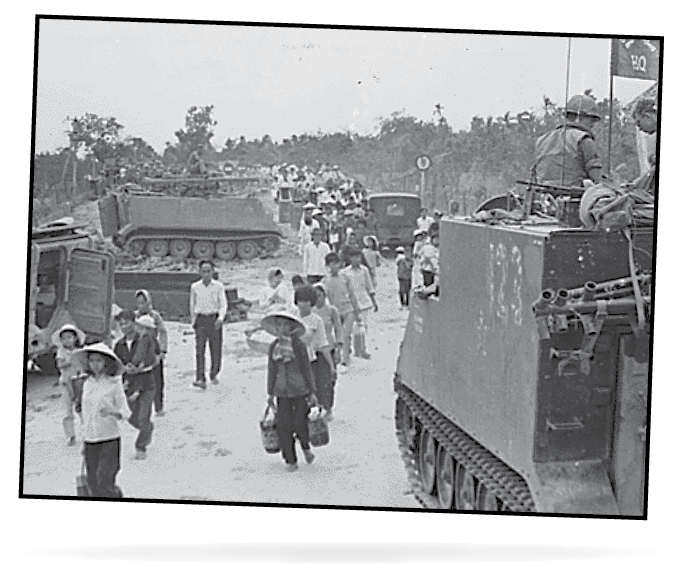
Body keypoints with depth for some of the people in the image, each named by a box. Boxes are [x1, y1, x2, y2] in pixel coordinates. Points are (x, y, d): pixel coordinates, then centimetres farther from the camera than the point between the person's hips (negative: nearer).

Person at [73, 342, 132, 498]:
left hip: (110, 439, -5)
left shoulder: (114, 383, -8)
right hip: (90, 440, 5)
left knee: (103, 487, -12)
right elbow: (85, 412, 15)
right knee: (94, 486, 7)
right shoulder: (87, 383, 6)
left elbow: (126, 413, -8)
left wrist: (111, 412, -30)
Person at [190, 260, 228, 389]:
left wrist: (221, 318, -22)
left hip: (214, 319, 0)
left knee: (216, 350, 7)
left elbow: (223, 304, -5)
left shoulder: (218, 286, -1)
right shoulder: (195, 287, 4)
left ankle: (214, 374, 32)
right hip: (201, 319, 0)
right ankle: (201, 380, -16)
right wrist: (193, 321, 18)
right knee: (199, 349, -12)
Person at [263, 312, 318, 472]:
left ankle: (306, 447, 27)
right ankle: (290, 461, 10)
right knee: (283, 426, -3)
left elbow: (306, 368, -1)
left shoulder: (299, 345, -4)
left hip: (300, 390, -3)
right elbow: (272, 370, 11)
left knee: (300, 424, -6)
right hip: (282, 392, 3)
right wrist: (270, 393, 11)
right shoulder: (273, 347, 6)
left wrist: (312, 392, -2)